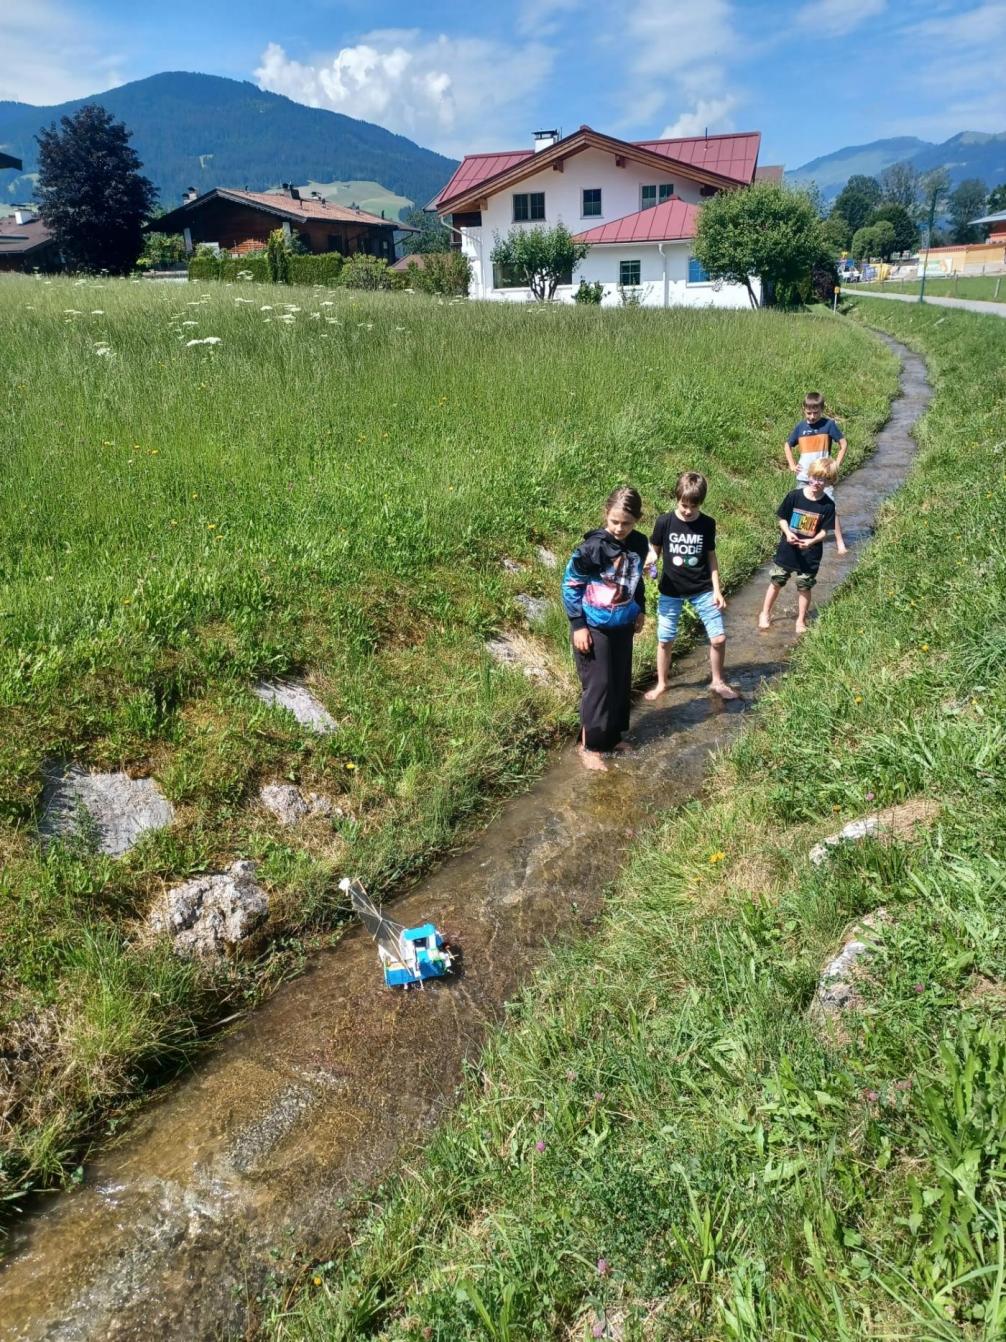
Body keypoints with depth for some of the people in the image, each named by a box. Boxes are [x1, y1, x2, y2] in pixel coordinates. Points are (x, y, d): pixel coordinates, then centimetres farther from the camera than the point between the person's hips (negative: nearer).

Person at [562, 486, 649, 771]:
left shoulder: (639, 544, -2)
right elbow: (570, 584, -15)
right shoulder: (593, 546, -20)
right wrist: (578, 625, -16)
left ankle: (612, 736, 32)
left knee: (621, 683, 14)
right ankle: (589, 745, 13)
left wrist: (640, 610, 17)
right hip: (594, 627, -6)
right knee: (599, 685, -1)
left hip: (623, 626, 6)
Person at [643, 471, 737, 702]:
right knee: (665, 640, 7)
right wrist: (647, 561, -23)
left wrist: (717, 590, 0)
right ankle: (661, 683, 28)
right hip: (670, 591, -1)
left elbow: (711, 557, 3)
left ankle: (718, 682, 21)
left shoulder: (708, 524, -5)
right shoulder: (664, 522, -10)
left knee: (719, 638, -1)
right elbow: (654, 551, 1)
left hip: (702, 590, 1)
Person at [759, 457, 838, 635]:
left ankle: (801, 620, 30)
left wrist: (811, 541, -26)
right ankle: (765, 614, 31)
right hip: (787, 549, 0)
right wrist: (788, 533, -21)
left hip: (810, 553, 0)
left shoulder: (828, 505, -12)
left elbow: (824, 531, -7)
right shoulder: (794, 496, -12)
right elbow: (782, 518, -3)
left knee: (804, 587, 13)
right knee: (776, 582, 13)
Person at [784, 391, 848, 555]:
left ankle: (839, 542, -3)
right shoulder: (801, 427, 2)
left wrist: (837, 465, -8)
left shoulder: (828, 424, -8)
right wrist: (792, 464, 6)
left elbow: (843, 444, -3)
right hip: (804, 477, 3)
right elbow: (787, 445, 17)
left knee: (831, 508, -7)